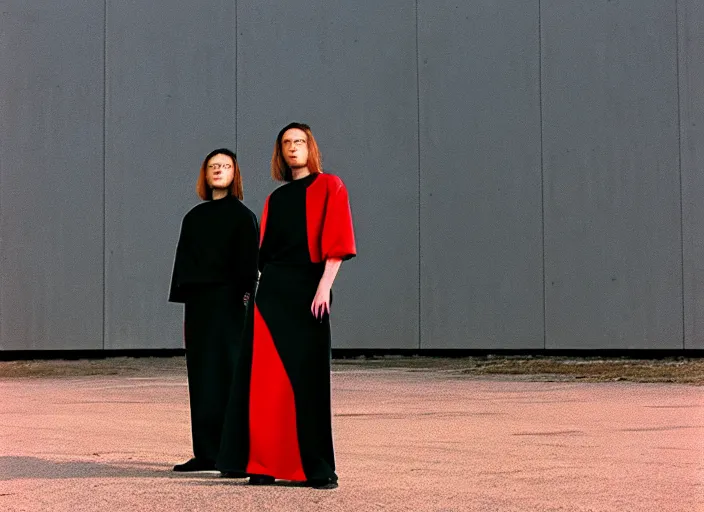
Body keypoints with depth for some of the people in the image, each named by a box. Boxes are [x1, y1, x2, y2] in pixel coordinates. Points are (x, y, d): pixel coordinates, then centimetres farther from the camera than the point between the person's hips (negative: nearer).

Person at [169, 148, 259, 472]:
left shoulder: (243, 216, -1)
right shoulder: (194, 218, 15)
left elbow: (248, 265, -7)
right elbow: (184, 264, 16)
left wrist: (244, 301, -16)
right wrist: (185, 307, 11)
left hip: (227, 304, -6)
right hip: (197, 304, 6)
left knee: (225, 375, -5)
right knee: (200, 377, 5)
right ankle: (206, 453, 9)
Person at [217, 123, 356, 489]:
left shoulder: (329, 187, 3)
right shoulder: (274, 199, 18)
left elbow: (336, 241, -7)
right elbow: (264, 249, 18)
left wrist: (324, 285, -17)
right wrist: (254, 288, 10)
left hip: (307, 290, -4)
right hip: (271, 290, 4)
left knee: (308, 377, -4)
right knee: (267, 376, -1)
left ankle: (318, 468, 2)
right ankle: (265, 463, 3)